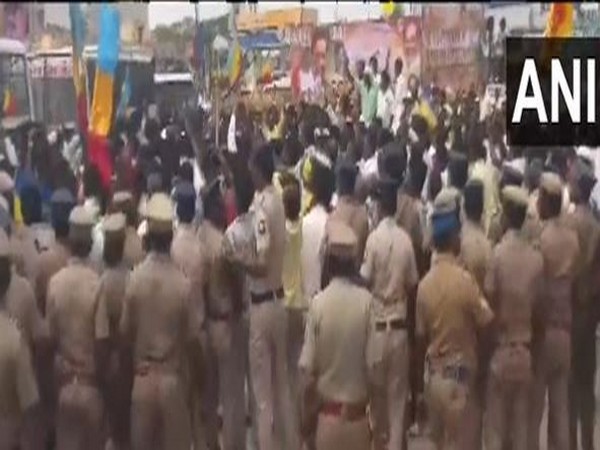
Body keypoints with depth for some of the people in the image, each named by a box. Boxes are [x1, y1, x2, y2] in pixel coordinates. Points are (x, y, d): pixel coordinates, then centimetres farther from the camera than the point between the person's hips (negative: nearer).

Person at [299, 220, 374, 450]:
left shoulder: (318, 303, -11)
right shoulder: (367, 301, -11)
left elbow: (307, 368, -8)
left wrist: (307, 414, 6)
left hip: (327, 412, 0)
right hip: (358, 412, 0)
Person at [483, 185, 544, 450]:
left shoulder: (498, 253, -14)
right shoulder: (537, 258, -4)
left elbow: (490, 303, -10)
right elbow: (538, 310, 3)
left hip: (501, 349, -3)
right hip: (526, 352, 3)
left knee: (495, 426, 5)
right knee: (522, 426, 12)